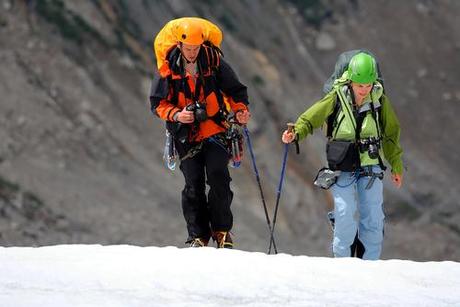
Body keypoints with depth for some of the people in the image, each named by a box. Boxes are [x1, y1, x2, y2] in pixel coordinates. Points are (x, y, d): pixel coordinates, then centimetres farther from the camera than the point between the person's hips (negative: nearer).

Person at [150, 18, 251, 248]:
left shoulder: (213, 61, -3)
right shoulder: (168, 67, -3)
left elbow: (234, 90, 6)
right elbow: (158, 102, 1)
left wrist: (241, 110, -13)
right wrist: (176, 115, -17)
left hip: (214, 130, 0)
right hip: (187, 134, 0)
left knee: (218, 179, -12)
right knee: (194, 186, -1)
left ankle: (222, 231, 0)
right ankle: (198, 236, 6)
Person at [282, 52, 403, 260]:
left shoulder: (380, 100, 0)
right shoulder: (336, 98, -7)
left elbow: (391, 133, 13)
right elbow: (310, 119, -1)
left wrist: (396, 166, 18)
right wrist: (296, 133, -22)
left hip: (371, 167, 2)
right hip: (342, 168, -2)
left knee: (373, 218, -2)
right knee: (346, 215, -14)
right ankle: (341, 260, -1)